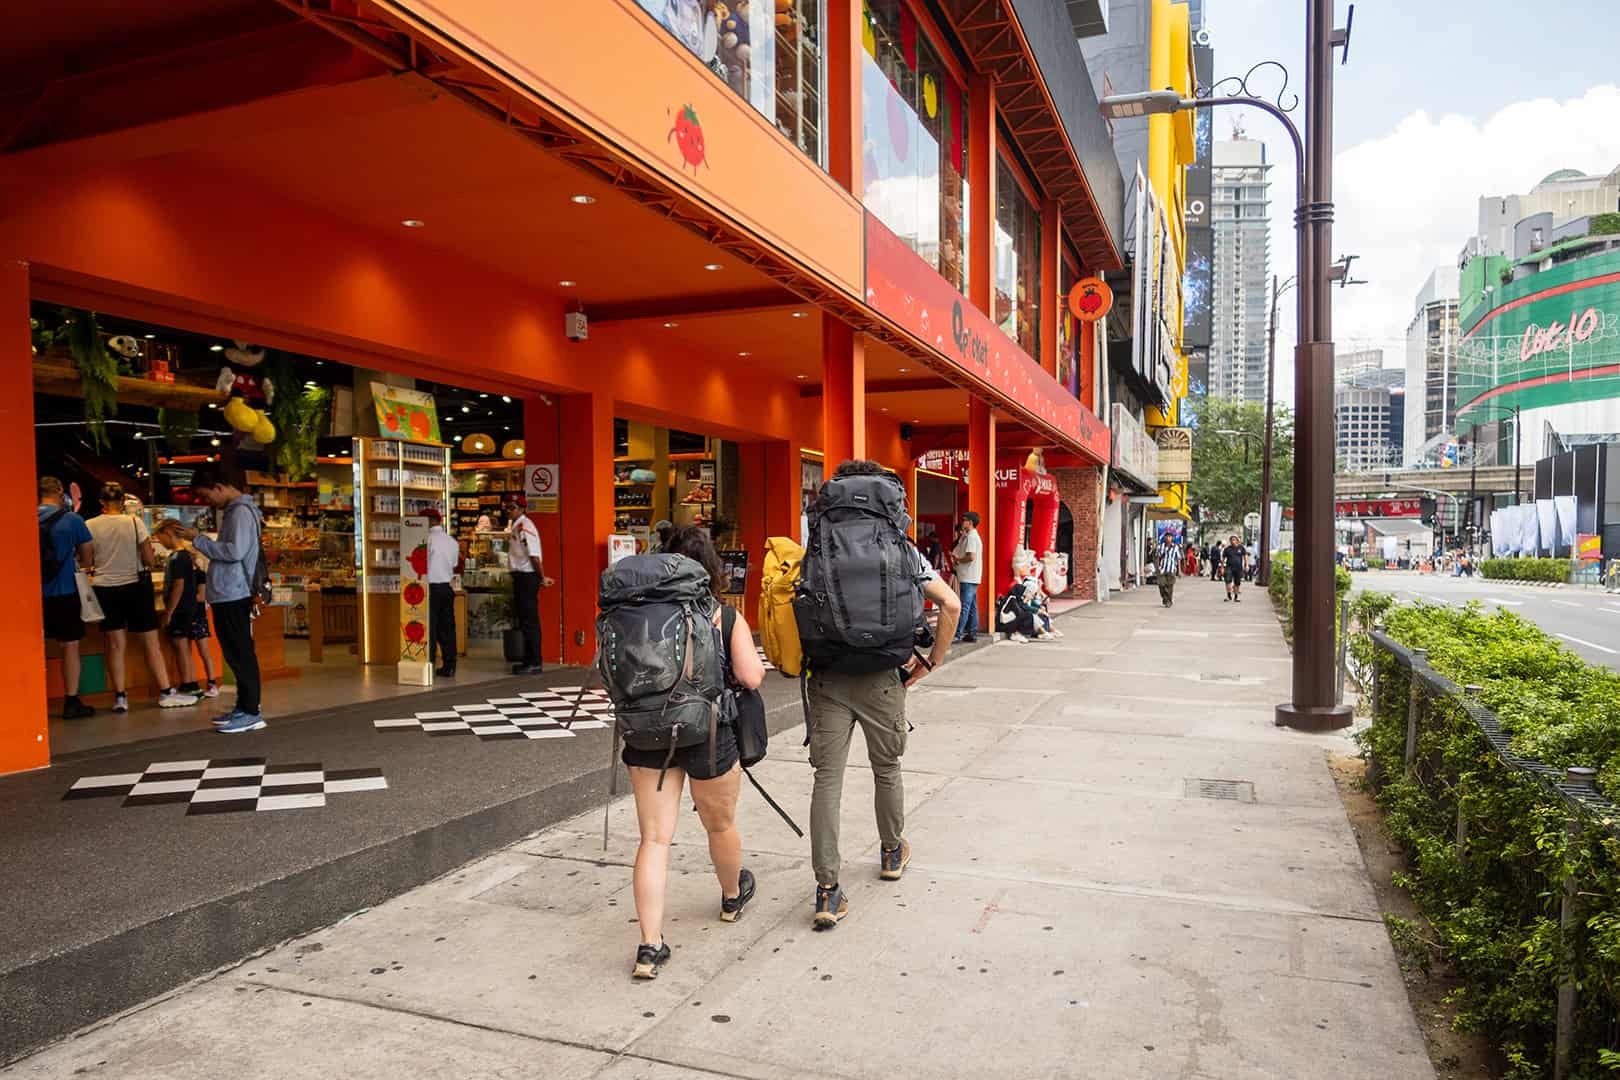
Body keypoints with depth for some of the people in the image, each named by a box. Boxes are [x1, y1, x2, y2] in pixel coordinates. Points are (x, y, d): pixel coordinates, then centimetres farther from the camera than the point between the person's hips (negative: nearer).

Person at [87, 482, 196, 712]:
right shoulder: (134, 522, -7)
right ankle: (166, 692, 6)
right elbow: (148, 559, -7)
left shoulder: (90, 526, -4)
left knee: (115, 644, 8)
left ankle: (120, 697, 8)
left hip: (105, 588, 2)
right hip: (135, 586, -1)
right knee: (151, 642, 4)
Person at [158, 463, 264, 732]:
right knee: (236, 654, 13)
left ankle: (251, 712, -2)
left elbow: (234, 551, -21)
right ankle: (243, 707, 20)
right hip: (227, 595, 10)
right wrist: (191, 535, 12)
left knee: (241, 654, -6)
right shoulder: (233, 510, 17)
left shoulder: (241, 511, -12)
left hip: (234, 596, -10)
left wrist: (198, 538, -12)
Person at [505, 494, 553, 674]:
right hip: (521, 577, 10)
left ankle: (534, 664, -1)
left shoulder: (524, 526, -17)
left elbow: (534, 555, -21)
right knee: (525, 620, 16)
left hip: (527, 578, -10)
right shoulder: (515, 526, 15)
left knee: (530, 621, -6)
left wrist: (542, 578, -16)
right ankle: (529, 661, 24)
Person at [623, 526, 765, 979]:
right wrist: (757, 661, 9)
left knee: (654, 837, 6)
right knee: (720, 825, 22)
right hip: (709, 735, -1)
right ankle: (732, 898, 48)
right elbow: (751, 677, -13)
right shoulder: (727, 617, -5)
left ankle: (650, 946, 1)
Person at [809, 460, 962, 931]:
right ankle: (892, 852, 42)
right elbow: (950, 603, -4)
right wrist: (931, 662, 3)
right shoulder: (901, 550, 2)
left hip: (827, 679, 0)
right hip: (881, 679, 0)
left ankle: (828, 892, -2)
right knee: (886, 768, 20)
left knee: (827, 777, 2)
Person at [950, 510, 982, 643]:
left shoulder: (970, 537, -13)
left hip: (968, 578, -10)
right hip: (972, 577, 10)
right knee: (972, 607, 10)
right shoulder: (974, 536, 19)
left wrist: (958, 559, -7)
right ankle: (972, 634, 12)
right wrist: (957, 557, 7)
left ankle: (957, 634, -10)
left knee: (964, 606, -10)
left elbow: (971, 557, -23)